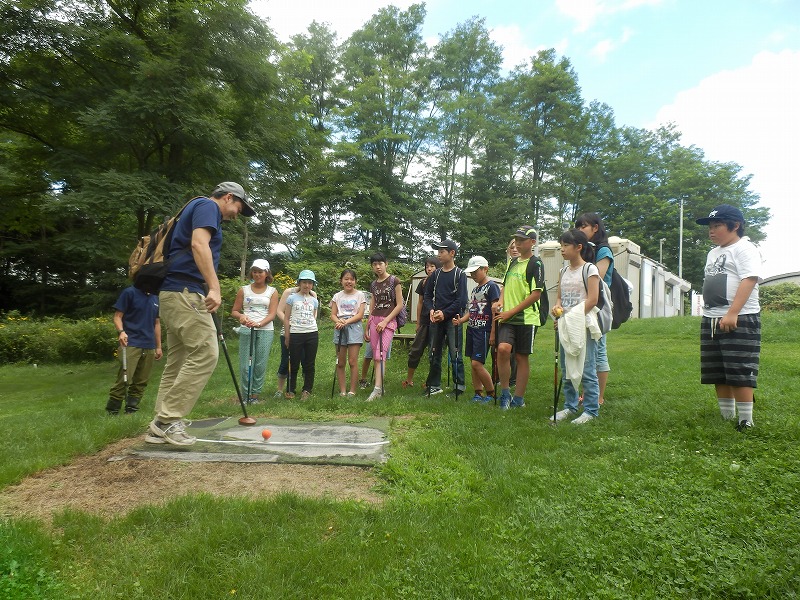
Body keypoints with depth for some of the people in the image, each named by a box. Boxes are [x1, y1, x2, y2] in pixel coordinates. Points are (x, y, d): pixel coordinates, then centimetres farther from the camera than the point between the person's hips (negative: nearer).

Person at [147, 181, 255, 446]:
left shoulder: (197, 209, 29)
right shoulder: (207, 206, -1)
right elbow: (199, 244, -19)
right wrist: (214, 287, -25)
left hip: (172, 294, 10)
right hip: (185, 292, -10)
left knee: (178, 361, 9)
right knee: (205, 353, -12)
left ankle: (161, 427, 11)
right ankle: (167, 420, -10)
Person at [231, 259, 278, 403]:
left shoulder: (272, 291, 8)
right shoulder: (243, 290, 9)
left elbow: (272, 314, -2)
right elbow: (234, 311, 9)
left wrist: (259, 323, -20)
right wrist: (241, 316, -15)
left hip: (265, 331, 0)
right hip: (246, 330, 0)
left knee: (260, 365, 0)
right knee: (245, 365, -3)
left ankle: (255, 394, 10)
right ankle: (246, 395, 7)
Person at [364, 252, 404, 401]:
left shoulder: (394, 281, -2)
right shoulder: (373, 284, 14)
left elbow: (399, 304, -5)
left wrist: (385, 321, -12)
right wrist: (367, 328, 16)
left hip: (389, 321, -5)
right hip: (374, 320, 6)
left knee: (381, 355, -16)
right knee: (376, 356, 2)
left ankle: (377, 389, -21)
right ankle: (380, 387, 8)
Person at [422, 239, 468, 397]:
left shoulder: (460, 274, -2)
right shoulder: (435, 274, 12)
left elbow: (461, 300, -9)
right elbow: (427, 295, 13)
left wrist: (445, 313, -15)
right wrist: (431, 310, -6)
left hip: (452, 319, -5)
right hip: (436, 319, 5)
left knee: (455, 354, -5)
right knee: (434, 354, 8)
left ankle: (459, 386, 6)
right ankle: (435, 385, 17)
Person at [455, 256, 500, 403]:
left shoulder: (492, 286, -8)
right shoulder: (475, 289, 17)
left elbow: (495, 311, -13)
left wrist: (493, 333, -17)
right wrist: (460, 320, 2)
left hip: (483, 331, -8)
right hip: (471, 329, 8)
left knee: (477, 363, -10)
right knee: (473, 363, 9)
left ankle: (492, 393, 4)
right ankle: (478, 393, 17)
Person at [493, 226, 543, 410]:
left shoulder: (535, 264, -5)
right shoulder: (512, 262, 16)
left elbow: (536, 294, -12)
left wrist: (511, 312, -14)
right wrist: (501, 302, 4)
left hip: (526, 318, -4)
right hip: (507, 318, 4)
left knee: (522, 357, 3)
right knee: (503, 349, -16)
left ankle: (519, 398, 15)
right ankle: (505, 392, -1)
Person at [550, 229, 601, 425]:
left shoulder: (589, 269, -7)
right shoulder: (564, 271, 14)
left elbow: (592, 300, -13)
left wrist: (572, 317, -16)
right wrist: (557, 308, -5)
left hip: (583, 325, -7)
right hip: (566, 327, 7)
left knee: (586, 370, -3)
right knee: (566, 370, 12)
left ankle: (591, 410, 8)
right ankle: (570, 406, 24)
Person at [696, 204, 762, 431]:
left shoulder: (744, 248, -6)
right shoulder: (713, 253, 21)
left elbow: (749, 280, -18)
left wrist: (732, 313, -26)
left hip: (739, 320, -8)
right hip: (711, 319, 9)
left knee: (740, 373, -7)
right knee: (719, 375, 11)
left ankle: (745, 422, 1)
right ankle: (726, 418, 20)